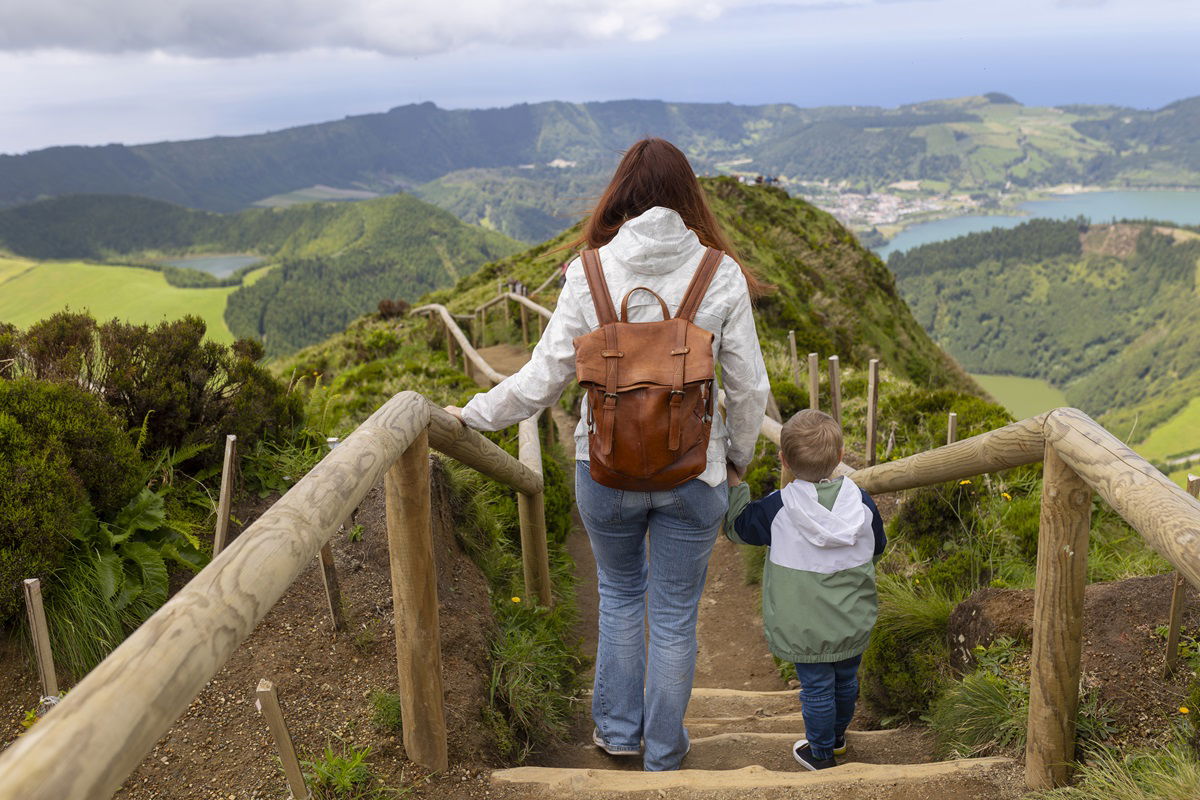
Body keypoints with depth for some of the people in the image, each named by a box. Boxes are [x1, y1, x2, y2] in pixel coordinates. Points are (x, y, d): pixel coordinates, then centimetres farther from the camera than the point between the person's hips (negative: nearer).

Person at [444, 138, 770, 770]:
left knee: (620, 593, 26)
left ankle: (618, 730, 38)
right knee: (675, 614, 17)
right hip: (693, 474, 0)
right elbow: (749, 388, -4)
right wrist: (738, 456, 13)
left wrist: (472, 415, 8)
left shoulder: (588, 273, -10)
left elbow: (543, 378, -8)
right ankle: (663, 750, 34)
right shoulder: (722, 275, -9)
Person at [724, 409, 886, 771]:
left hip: (805, 629, -4)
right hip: (854, 624, 4)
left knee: (817, 688, 12)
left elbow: (736, 525, -3)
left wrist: (734, 483, 5)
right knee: (846, 680, 23)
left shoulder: (777, 509, -20)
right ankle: (837, 735, 46)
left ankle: (822, 754, 30)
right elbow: (877, 547, 7)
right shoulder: (861, 501, -10)